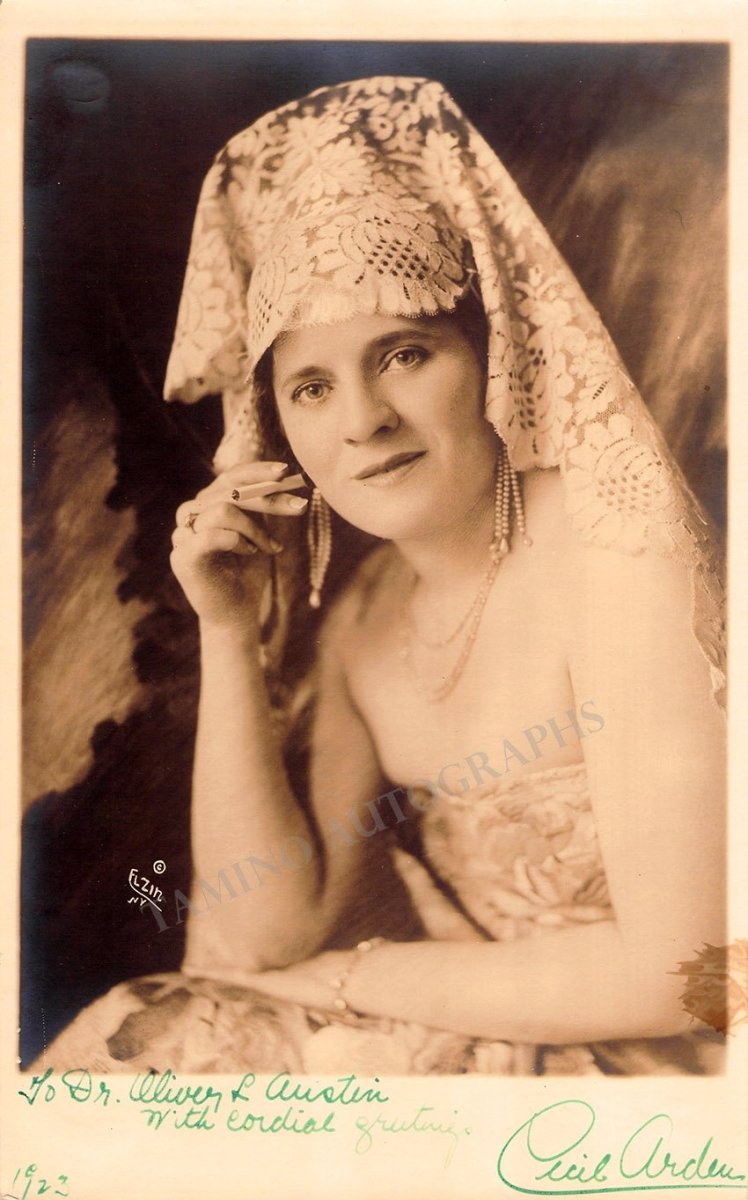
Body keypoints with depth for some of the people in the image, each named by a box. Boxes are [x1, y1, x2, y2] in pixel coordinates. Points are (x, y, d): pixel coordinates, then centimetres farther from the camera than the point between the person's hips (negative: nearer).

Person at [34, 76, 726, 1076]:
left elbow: (671, 969, -22)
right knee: (128, 1036, -5)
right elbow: (259, 937, -4)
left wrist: (351, 976, -11)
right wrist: (229, 635, -11)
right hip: (484, 1039, 5)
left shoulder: (612, 541, -19)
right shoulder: (358, 610, -1)